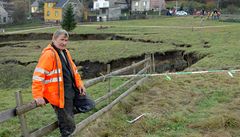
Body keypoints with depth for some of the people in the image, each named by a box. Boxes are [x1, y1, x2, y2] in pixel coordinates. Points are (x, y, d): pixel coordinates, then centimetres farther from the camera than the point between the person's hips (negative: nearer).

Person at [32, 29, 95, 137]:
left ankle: (67, 113, 22)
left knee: (89, 105, 15)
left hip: (73, 91, 9)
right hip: (60, 96, -8)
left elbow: (73, 69, 20)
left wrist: (79, 84, 14)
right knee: (68, 127, 1)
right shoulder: (49, 54, -19)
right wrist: (38, 96, -27)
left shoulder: (65, 52, 9)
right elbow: (38, 75, -25)